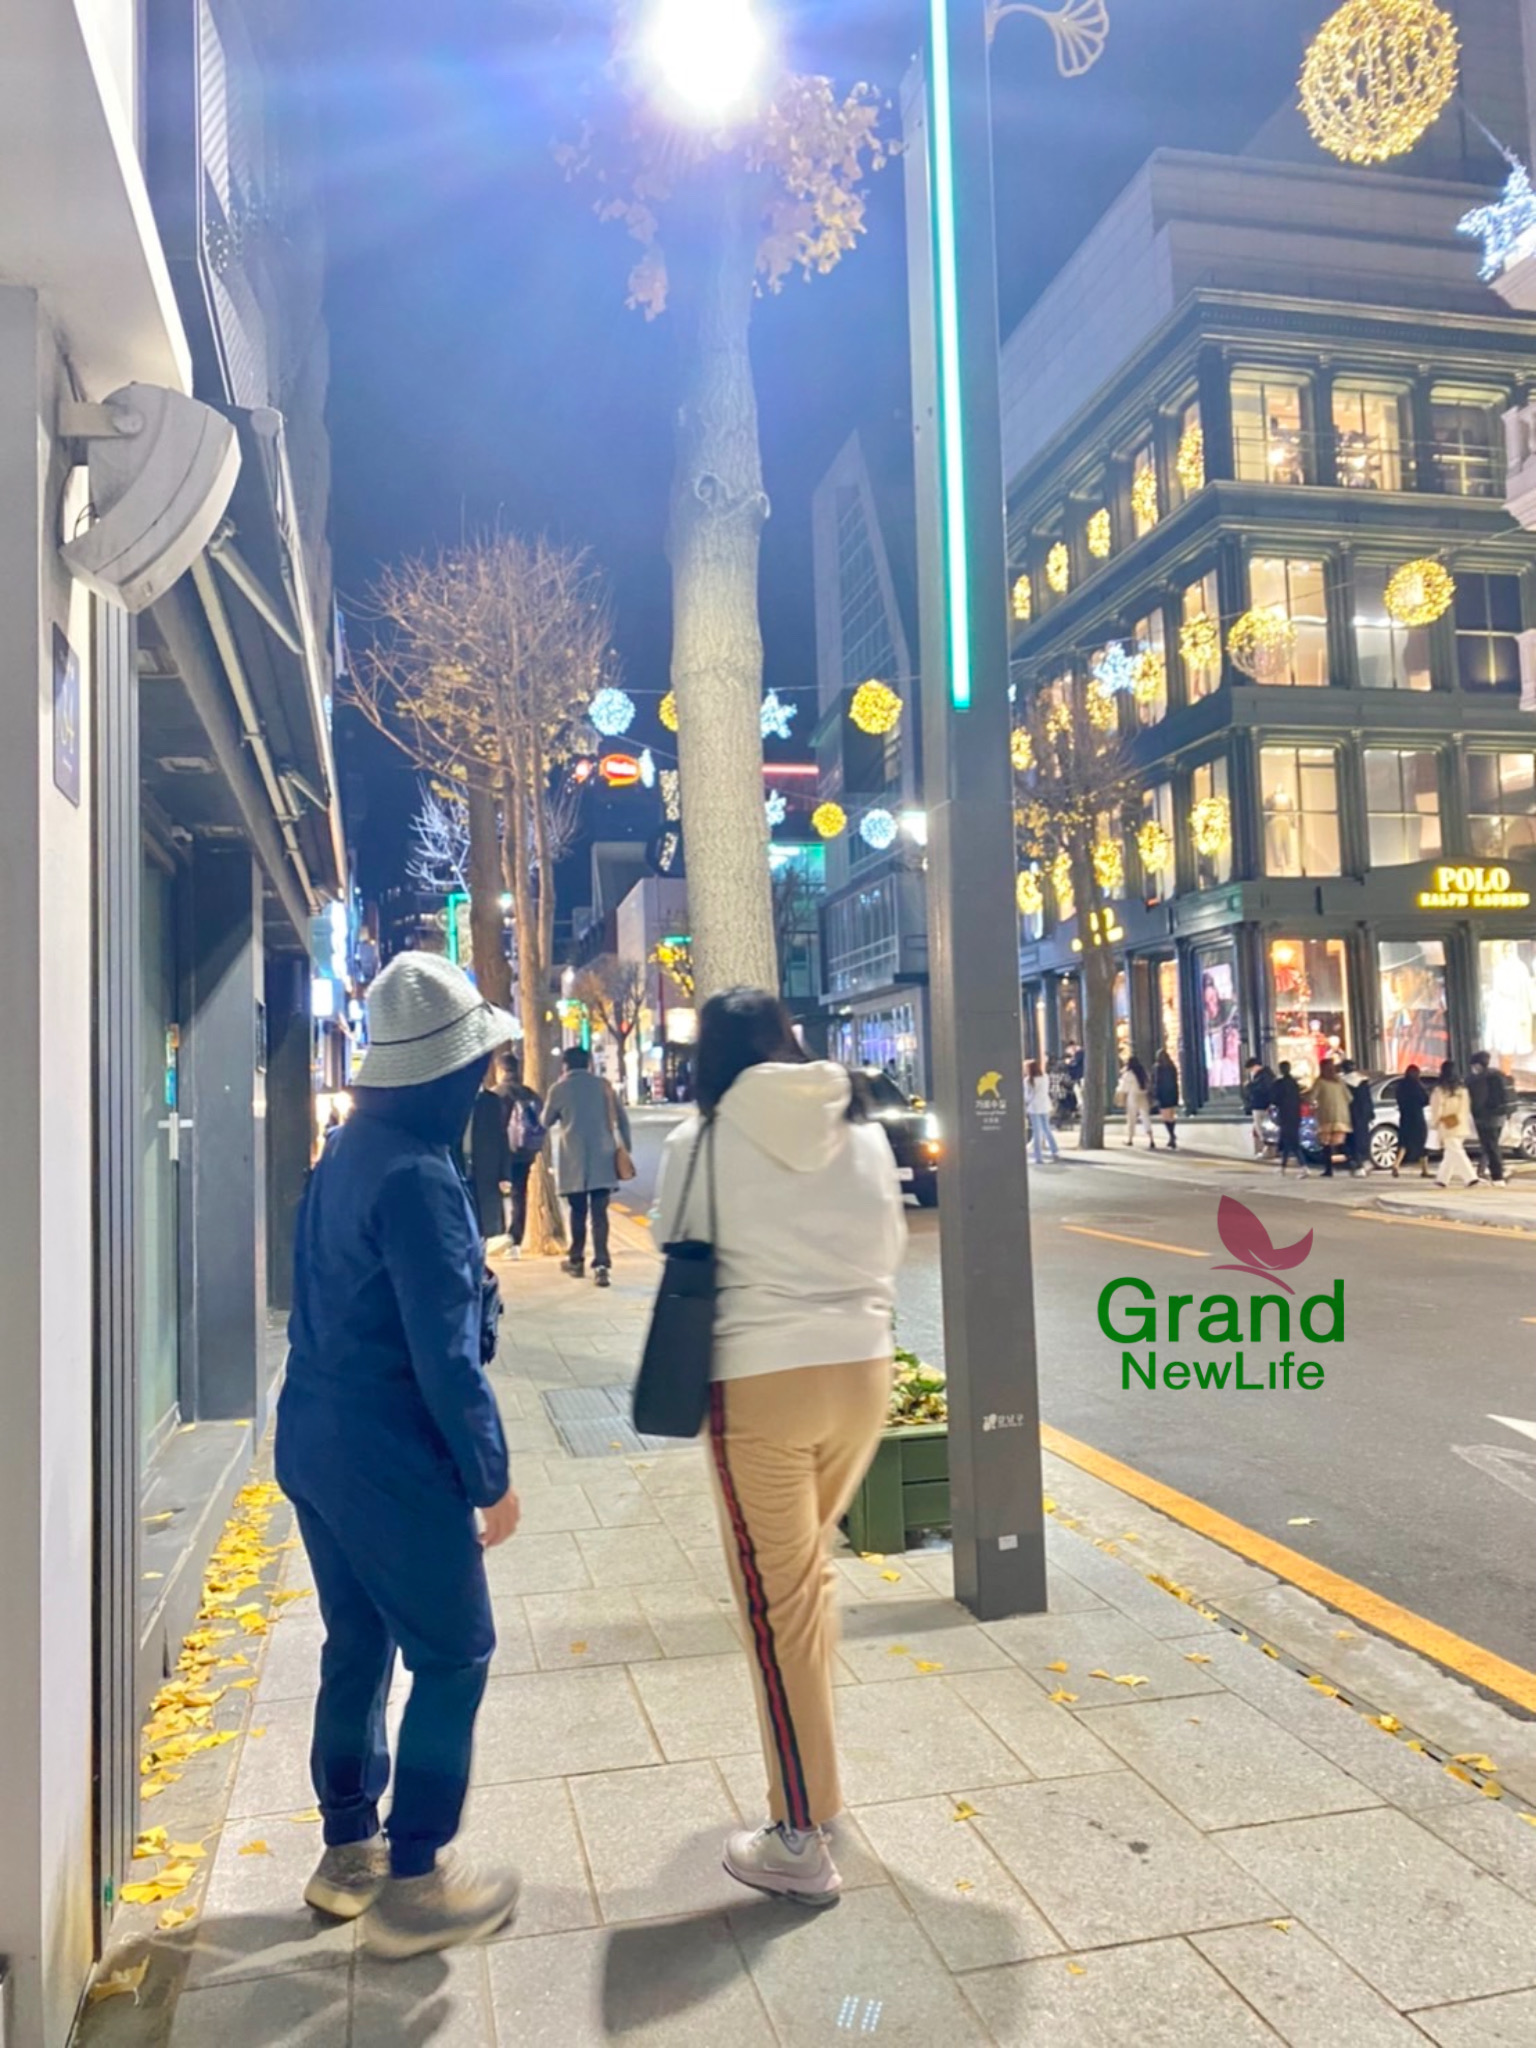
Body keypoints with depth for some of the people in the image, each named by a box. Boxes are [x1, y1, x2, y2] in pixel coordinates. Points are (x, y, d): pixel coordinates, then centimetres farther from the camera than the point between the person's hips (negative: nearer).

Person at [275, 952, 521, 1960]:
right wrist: (493, 1476, -13)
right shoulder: (417, 1175, -22)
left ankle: (349, 1852, 34)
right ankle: (411, 1885, 14)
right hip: (389, 1457, -9)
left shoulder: (347, 1152, 7)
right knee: (454, 1657, 5)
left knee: (358, 1646, 20)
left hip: (317, 1439, 9)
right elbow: (446, 1350, -22)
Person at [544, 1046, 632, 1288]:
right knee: (599, 1213, -1)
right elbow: (621, 1118, 4)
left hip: (574, 1161, -1)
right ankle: (601, 1264, -12)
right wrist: (624, 1148, 11)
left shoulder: (559, 1089, -1)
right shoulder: (603, 1085, 4)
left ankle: (576, 1261, 25)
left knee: (578, 1211, 14)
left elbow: (546, 1122, 10)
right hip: (602, 1160, 1)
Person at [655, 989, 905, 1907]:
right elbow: (890, 1253, 9)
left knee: (779, 1598, 5)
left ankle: (801, 1839, 16)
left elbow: (675, 1256, 4)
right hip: (863, 1373, 5)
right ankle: (811, 1765, 37)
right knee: (809, 1569, 24)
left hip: (759, 1383, -4)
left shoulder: (700, 1145, -6)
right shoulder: (865, 1135, 3)